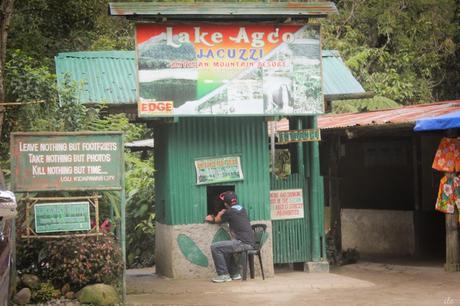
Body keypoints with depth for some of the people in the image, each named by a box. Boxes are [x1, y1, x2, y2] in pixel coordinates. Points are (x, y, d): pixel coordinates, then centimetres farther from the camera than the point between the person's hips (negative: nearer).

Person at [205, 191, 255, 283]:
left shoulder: (229, 212, -7)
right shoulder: (243, 210, 16)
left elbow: (217, 220, 13)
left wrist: (220, 214, 32)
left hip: (243, 243, -9)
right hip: (250, 242, 9)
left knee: (215, 247, -9)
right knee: (225, 248, 30)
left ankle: (223, 275, -6)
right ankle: (235, 273, 30)